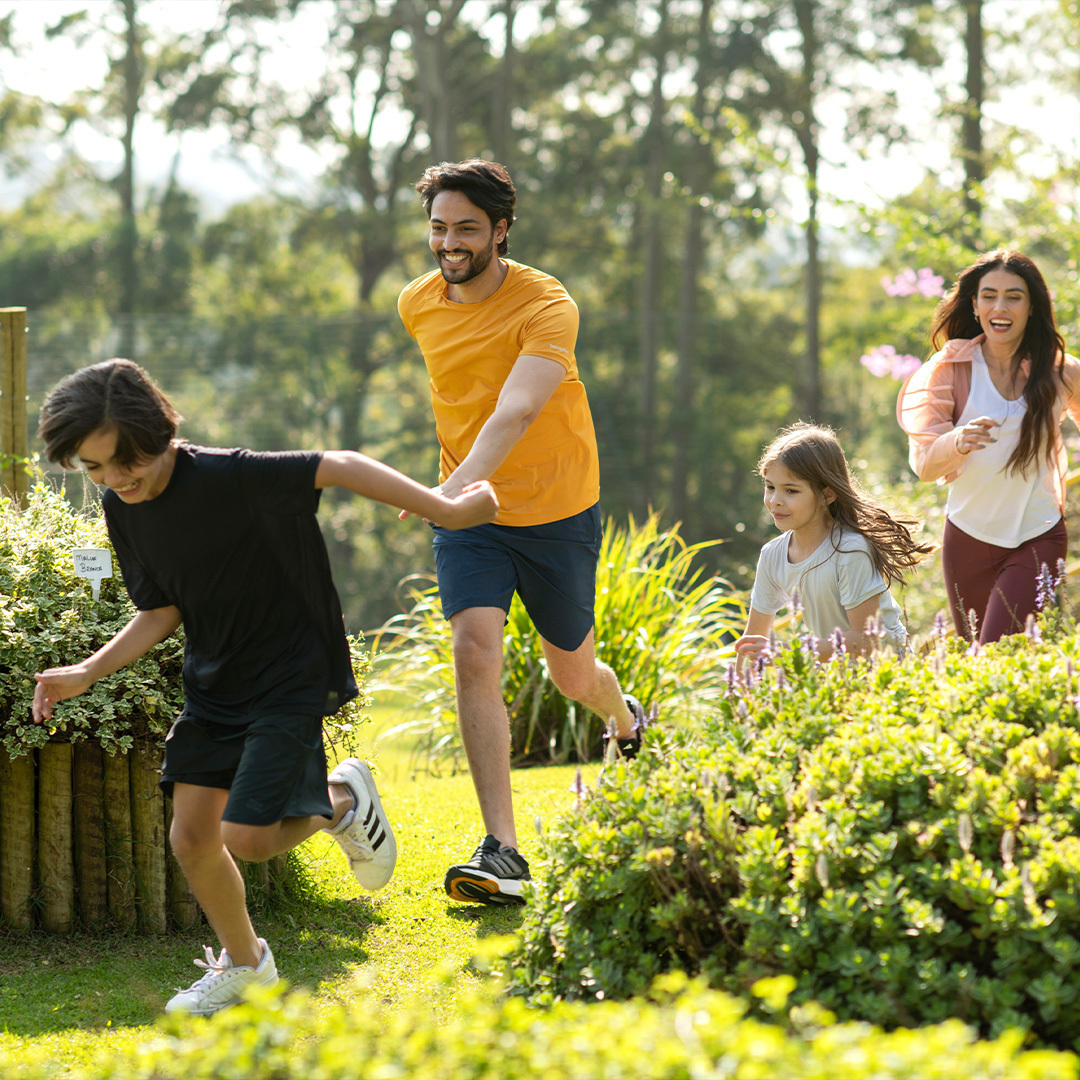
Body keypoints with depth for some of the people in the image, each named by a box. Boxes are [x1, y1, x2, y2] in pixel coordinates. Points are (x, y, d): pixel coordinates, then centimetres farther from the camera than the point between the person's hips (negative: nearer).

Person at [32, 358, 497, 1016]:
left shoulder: (227, 478, -25)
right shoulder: (123, 508, -2)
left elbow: (339, 467, -25)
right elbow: (162, 612, 6)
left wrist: (443, 510, -26)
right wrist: (87, 673, -5)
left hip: (290, 681, -7)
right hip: (214, 686, 7)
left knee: (247, 836, -14)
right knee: (191, 837, 5)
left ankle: (342, 801, 17)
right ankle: (244, 964, 29)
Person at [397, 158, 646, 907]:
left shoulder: (546, 307, -21)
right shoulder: (419, 304, -2)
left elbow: (517, 410, -36)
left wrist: (460, 483, -52)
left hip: (558, 512, -3)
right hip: (469, 515, 3)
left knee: (573, 674, 12)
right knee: (475, 652, -19)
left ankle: (628, 721, 52)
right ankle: (502, 852, -22)